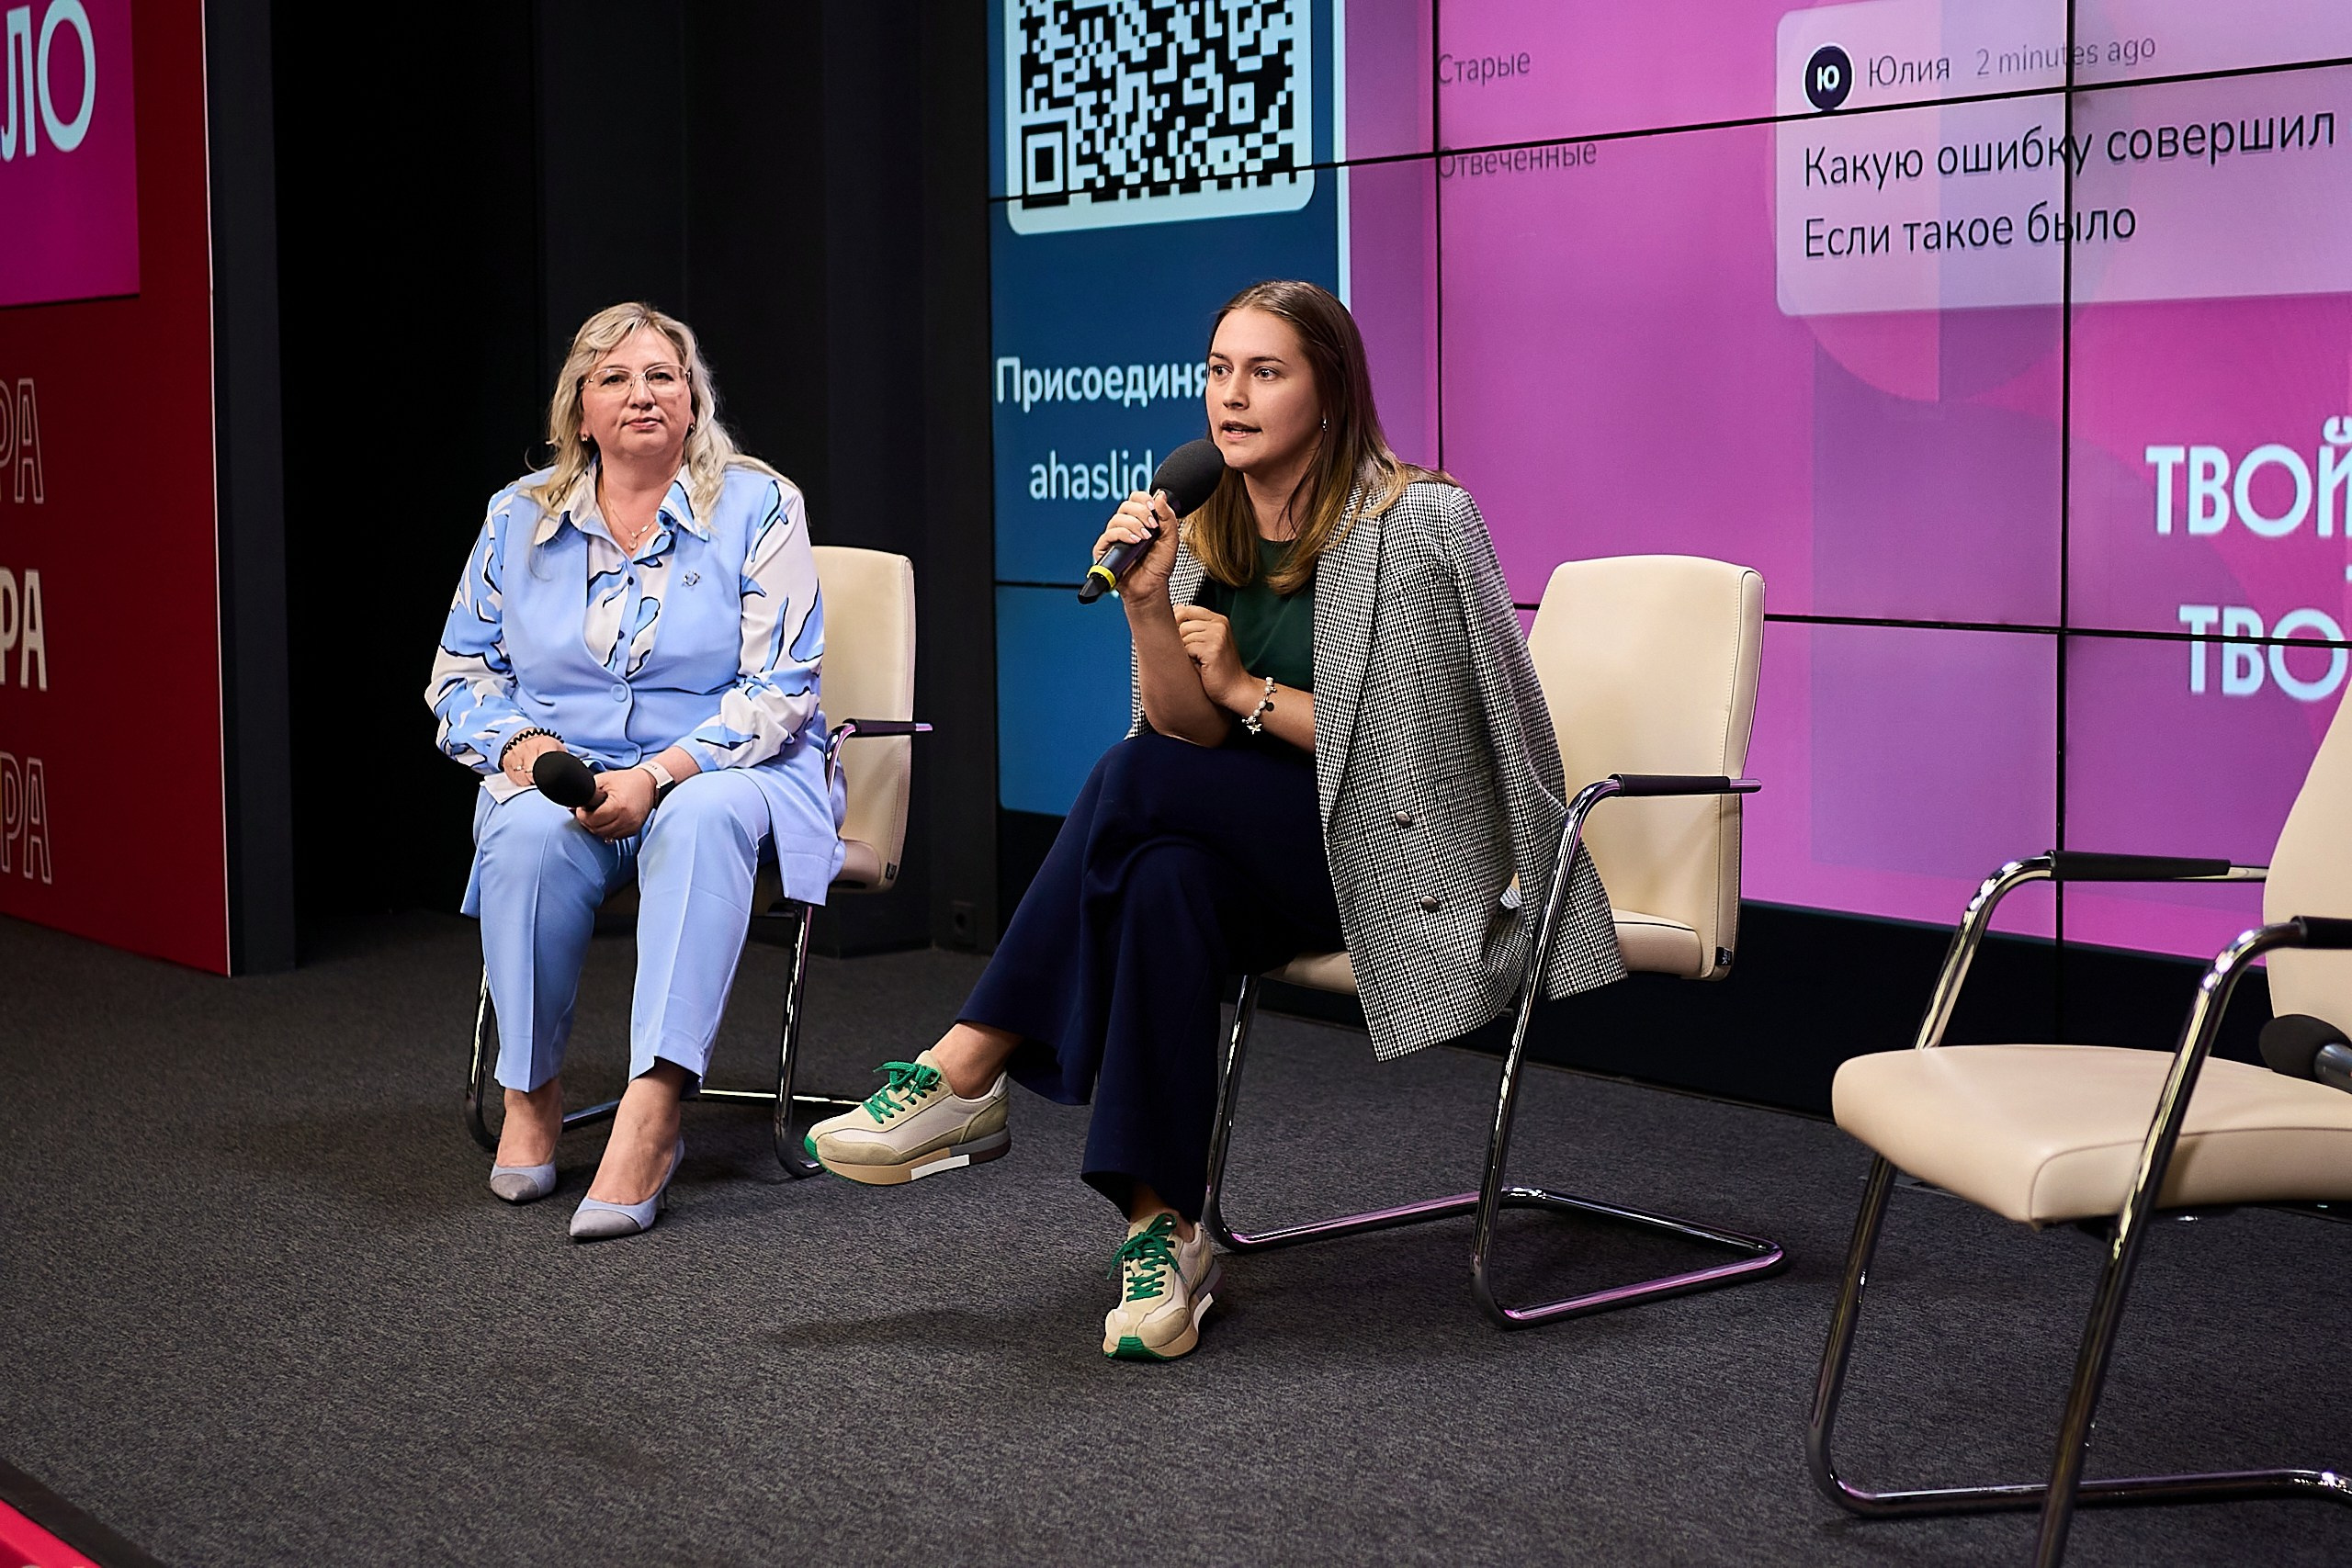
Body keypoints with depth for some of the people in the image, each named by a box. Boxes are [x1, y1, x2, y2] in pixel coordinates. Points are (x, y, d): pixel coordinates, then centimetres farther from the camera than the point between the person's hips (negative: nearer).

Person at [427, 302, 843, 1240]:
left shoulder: (759, 507, -1)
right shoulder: (519, 518, 9)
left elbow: (778, 688, -8)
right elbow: (461, 676, 14)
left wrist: (658, 776, -21)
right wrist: (520, 746, -9)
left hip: (720, 769, -2)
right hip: (558, 772, 2)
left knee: (703, 819, -38)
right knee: (529, 832, -34)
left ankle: (649, 1117, -48)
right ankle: (530, 1091, -19)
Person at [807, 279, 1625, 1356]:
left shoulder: (1418, 523, -10)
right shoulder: (1204, 532, 7)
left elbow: (1416, 737, -11)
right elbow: (1192, 733, 0)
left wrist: (1247, 688, -12)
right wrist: (1147, 607, -16)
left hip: (1409, 854, -5)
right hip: (1267, 855, 5)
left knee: (1138, 781, -26)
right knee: (1167, 880, -31)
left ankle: (966, 1074, -20)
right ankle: (1161, 1227, -29)